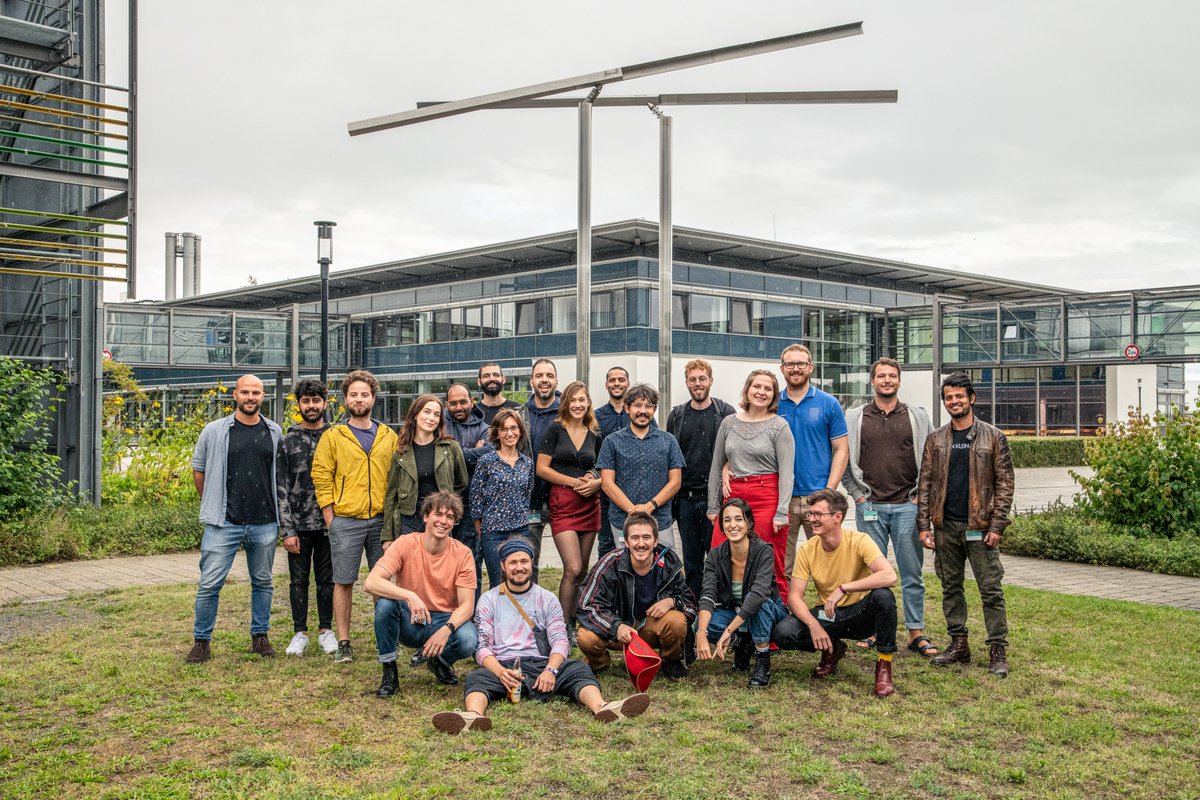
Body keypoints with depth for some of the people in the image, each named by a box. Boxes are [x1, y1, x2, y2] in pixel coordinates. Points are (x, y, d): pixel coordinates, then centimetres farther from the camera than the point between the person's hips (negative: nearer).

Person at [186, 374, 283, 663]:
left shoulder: (274, 432, 6)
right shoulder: (214, 431, -1)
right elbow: (198, 469, 9)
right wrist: (213, 506, 10)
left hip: (265, 524, 3)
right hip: (224, 523, -2)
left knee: (262, 582, 12)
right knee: (209, 584, -2)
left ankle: (260, 636, 26)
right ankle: (201, 640, 13)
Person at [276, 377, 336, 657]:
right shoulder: (288, 441, 1)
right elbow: (281, 488, -1)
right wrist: (287, 530, -8)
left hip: (329, 524, 0)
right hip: (299, 525, 0)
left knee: (327, 579, 9)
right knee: (299, 579, 8)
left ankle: (326, 631, 21)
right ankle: (300, 633, 19)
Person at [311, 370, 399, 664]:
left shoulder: (389, 436, 9)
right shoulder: (332, 436, 2)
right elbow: (321, 477, -1)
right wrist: (330, 518, -6)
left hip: (381, 519, 2)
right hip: (345, 521, -2)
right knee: (344, 582, 2)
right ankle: (343, 643, 11)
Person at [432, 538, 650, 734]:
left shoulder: (547, 599, 17)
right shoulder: (489, 600, 14)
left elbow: (560, 641, 6)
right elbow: (482, 646, 3)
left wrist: (550, 670, -16)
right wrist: (500, 672, -19)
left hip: (541, 664, 1)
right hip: (502, 666, -1)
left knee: (578, 670, -26)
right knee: (477, 678, -33)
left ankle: (601, 708, -54)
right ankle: (473, 716, -64)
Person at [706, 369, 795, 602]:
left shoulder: (779, 426, 0)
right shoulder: (729, 423, 12)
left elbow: (786, 472, -5)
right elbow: (716, 467, 16)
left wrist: (781, 512, -13)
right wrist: (713, 506, 12)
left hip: (767, 499, -4)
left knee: (772, 567, -2)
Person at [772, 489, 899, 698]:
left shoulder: (859, 541, -18)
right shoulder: (807, 550, -8)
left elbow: (890, 577, -34)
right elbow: (794, 597, -9)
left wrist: (843, 588, -37)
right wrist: (814, 625, -27)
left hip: (860, 615, -3)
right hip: (828, 615, 3)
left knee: (883, 595, -35)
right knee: (783, 633, -23)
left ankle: (884, 666, -14)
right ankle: (832, 649, 9)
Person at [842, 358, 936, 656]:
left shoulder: (918, 416, 7)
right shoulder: (854, 418, 6)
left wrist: (921, 496, 2)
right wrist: (858, 495, 0)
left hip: (907, 506, 0)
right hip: (870, 506, 0)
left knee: (912, 572, 3)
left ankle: (916, 633, 11)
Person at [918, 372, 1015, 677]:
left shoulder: (993, 437, 0)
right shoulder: (935, 439, 8)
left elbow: (1004, 483, -2)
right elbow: (925, 483, 7)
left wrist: (997, 525, -9)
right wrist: (924, 524, 0)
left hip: (979, 526, -3)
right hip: (945, 527, 3)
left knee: (991, 589, -2)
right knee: (951, 587, 10)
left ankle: (998, 650, 5)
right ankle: (959, 644, 20)